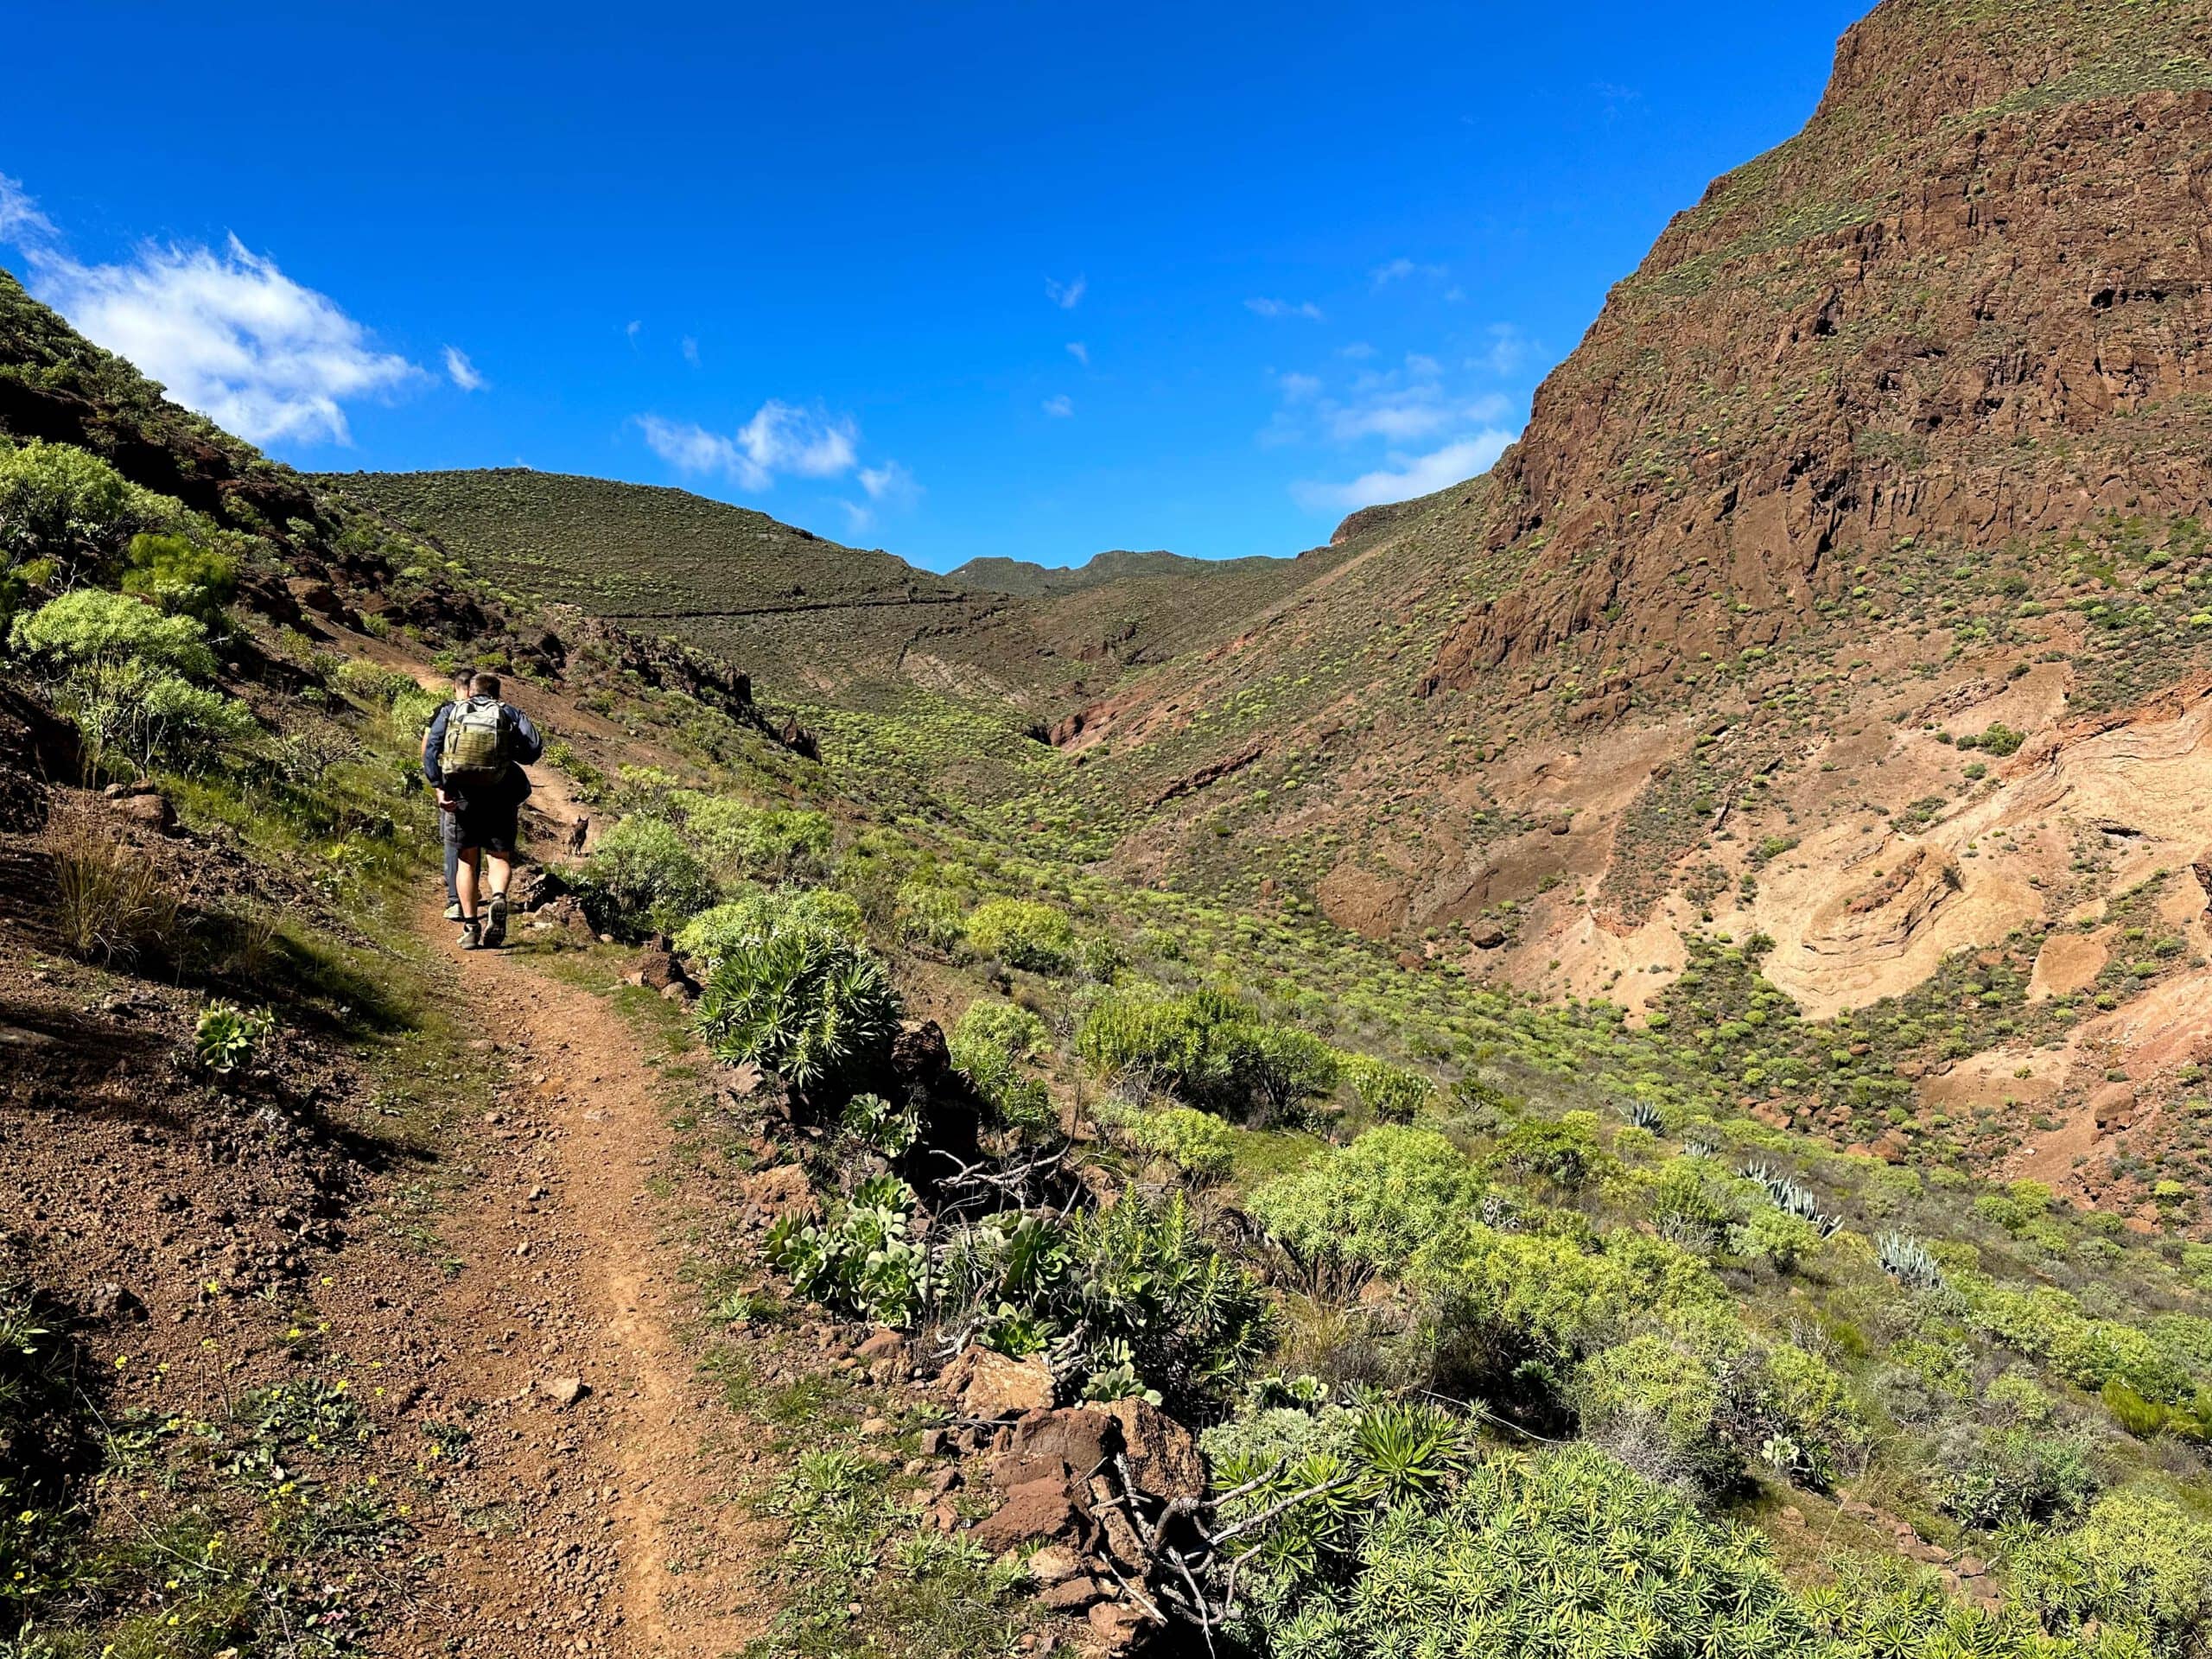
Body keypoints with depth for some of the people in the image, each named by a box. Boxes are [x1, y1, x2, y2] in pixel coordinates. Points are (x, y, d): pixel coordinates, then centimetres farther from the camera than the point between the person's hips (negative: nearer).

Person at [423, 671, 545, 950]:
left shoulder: (450, 712, 14)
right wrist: (510, 751, 14)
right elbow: (535, 747, -5)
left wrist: (439, 787, -5)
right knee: (499, 857, 6)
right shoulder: (510, 713, 10)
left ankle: (470, 927, 8)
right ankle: (498, 898, -25)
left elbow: (430, 747, 0)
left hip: (462, 794, 1)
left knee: (468, 860, 12)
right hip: (501, 794, -1)